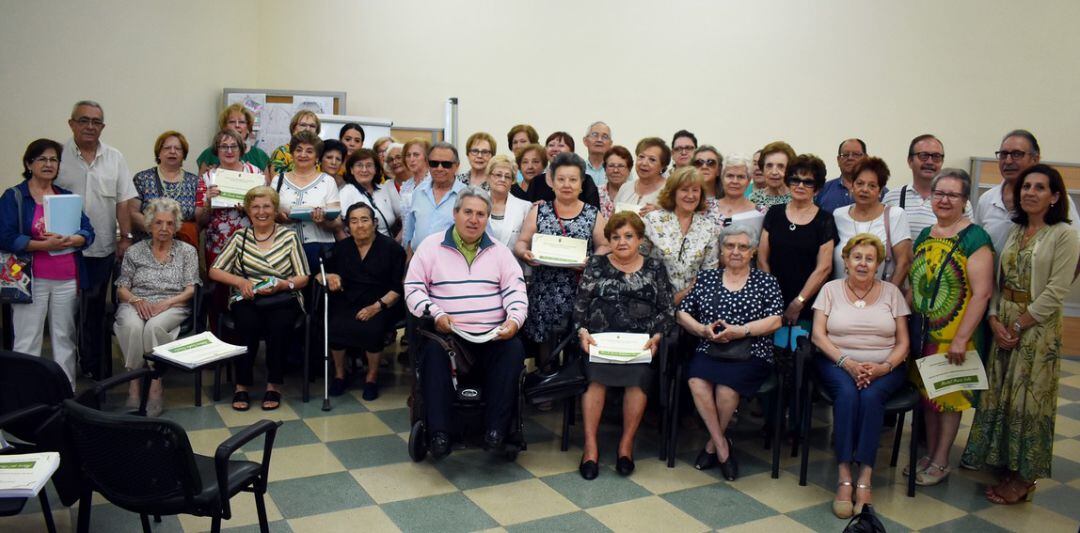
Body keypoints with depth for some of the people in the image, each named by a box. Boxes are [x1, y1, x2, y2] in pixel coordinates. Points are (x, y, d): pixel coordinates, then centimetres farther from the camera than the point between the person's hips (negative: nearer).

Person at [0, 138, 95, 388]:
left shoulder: (67, 197, 13)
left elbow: (88, 231, 5)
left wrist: (71, 240, -16)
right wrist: (44, 245, -18)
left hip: (67, 280, 4)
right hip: (32, 280, -4)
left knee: (64, 340, 9)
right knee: (27, 344, -2)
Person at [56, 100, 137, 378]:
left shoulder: (114, 158, 7)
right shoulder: (58, 156, 0)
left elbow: (123, 201, 5)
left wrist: (126, 237, -1)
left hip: (103, 248, 2)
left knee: (95, 310, 10)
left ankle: (94, 366, 19)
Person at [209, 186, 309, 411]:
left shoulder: (289, 236, 9)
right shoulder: (240, 237, 14)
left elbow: (303, 278, 6)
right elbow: (214, 271, 11)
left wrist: (282, 285, -13)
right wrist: (240, 281, -7)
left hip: (282, 298, -1)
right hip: (247, 299, 1)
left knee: (278, 325, -32)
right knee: (249, 324, -32)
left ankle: (274, 385, -15)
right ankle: (242, 385, -18)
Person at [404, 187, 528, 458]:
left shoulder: (499, 251, 16)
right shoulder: (432, 246, 9)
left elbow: (516, 290, 10)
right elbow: (413, 288, 5)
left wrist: (514, 319, -10)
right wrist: (436, 314, -12)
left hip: (493, 336, 2)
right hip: (447, 333, -2)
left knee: (514, 350, -28)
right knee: (433, 351, -33)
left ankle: (496, 429, -22)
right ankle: (439, 433, -27)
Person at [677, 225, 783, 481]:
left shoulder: (765, 281, 12)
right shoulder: (706, 277, 18)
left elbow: (775, 321, 0)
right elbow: (682, 312, 14)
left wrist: (740, 330, -13)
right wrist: (703, 329, -5)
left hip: (750, 354, -2)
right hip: (708, 351, 2)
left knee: (726, 387, -31)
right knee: (697, 382, -30)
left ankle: (713, 444, -3)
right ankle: (722, 445, -13)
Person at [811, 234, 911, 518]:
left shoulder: (891, 292, 11)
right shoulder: (831, 289, 9)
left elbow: (903, 343, 5)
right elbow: (818, 334, -2)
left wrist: (883, 367, -14)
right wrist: (847, 363, -16)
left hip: (884, 367, 1)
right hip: (838, 363, 0)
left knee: (871, 395, -32)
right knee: (847, 393, -33)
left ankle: (864, 478, -29)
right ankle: (844, 477, -31)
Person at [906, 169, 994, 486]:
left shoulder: (974, 239, -11)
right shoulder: (924, 236, 9)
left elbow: (982, 293, -17)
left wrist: (961, 338, -20)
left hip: (954, 334, -6)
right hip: (923, 331, 6)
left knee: (949, 394, 5)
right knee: (926, 391, 13)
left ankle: (941, 462, 18)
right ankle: (929, 454, 27)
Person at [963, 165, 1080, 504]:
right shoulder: (1014, 231, 10)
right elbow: (997, 279, 9)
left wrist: (1019, 325, -14)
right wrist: (995, 319, -5)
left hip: (1037, 328, -6)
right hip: (1003, 325, 6)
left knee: (1028, 399, 1)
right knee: (999, 395, 10)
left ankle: (1024, 477, 14)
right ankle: (1003, 462, 24)